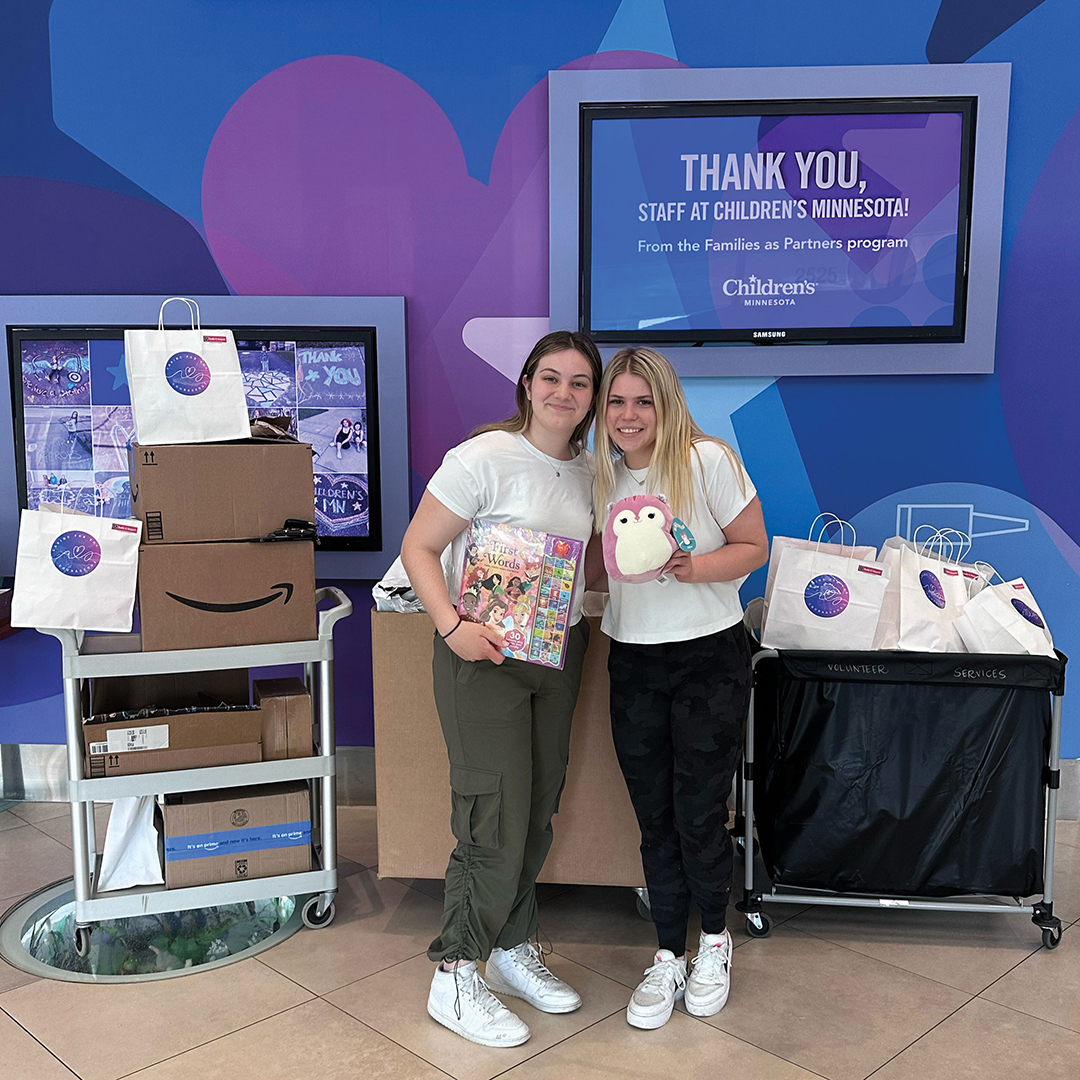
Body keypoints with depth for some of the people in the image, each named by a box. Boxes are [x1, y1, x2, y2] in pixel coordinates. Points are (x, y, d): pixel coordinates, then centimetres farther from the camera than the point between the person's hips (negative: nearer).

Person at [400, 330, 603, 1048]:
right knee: (497, 820, -5)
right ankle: (454, 977, 14)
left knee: (539, 812, 15)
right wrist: (451, 626, -26)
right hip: (484, 652, -7)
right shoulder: (485, 458, -14)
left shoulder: (586, 470, 8)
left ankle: (513, 949, 35)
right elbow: (418, 547, -14)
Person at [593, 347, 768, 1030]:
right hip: (632, 660, 4)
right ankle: (668, 956, 27)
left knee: (700, 814, 2)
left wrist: (693, 568, -22)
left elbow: (754, 548, -7)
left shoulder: (708, 460, -11)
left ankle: (715, 941, 30)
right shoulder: (602, 473, 5)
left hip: (709, 657, -4)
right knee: (654, 816, 10)